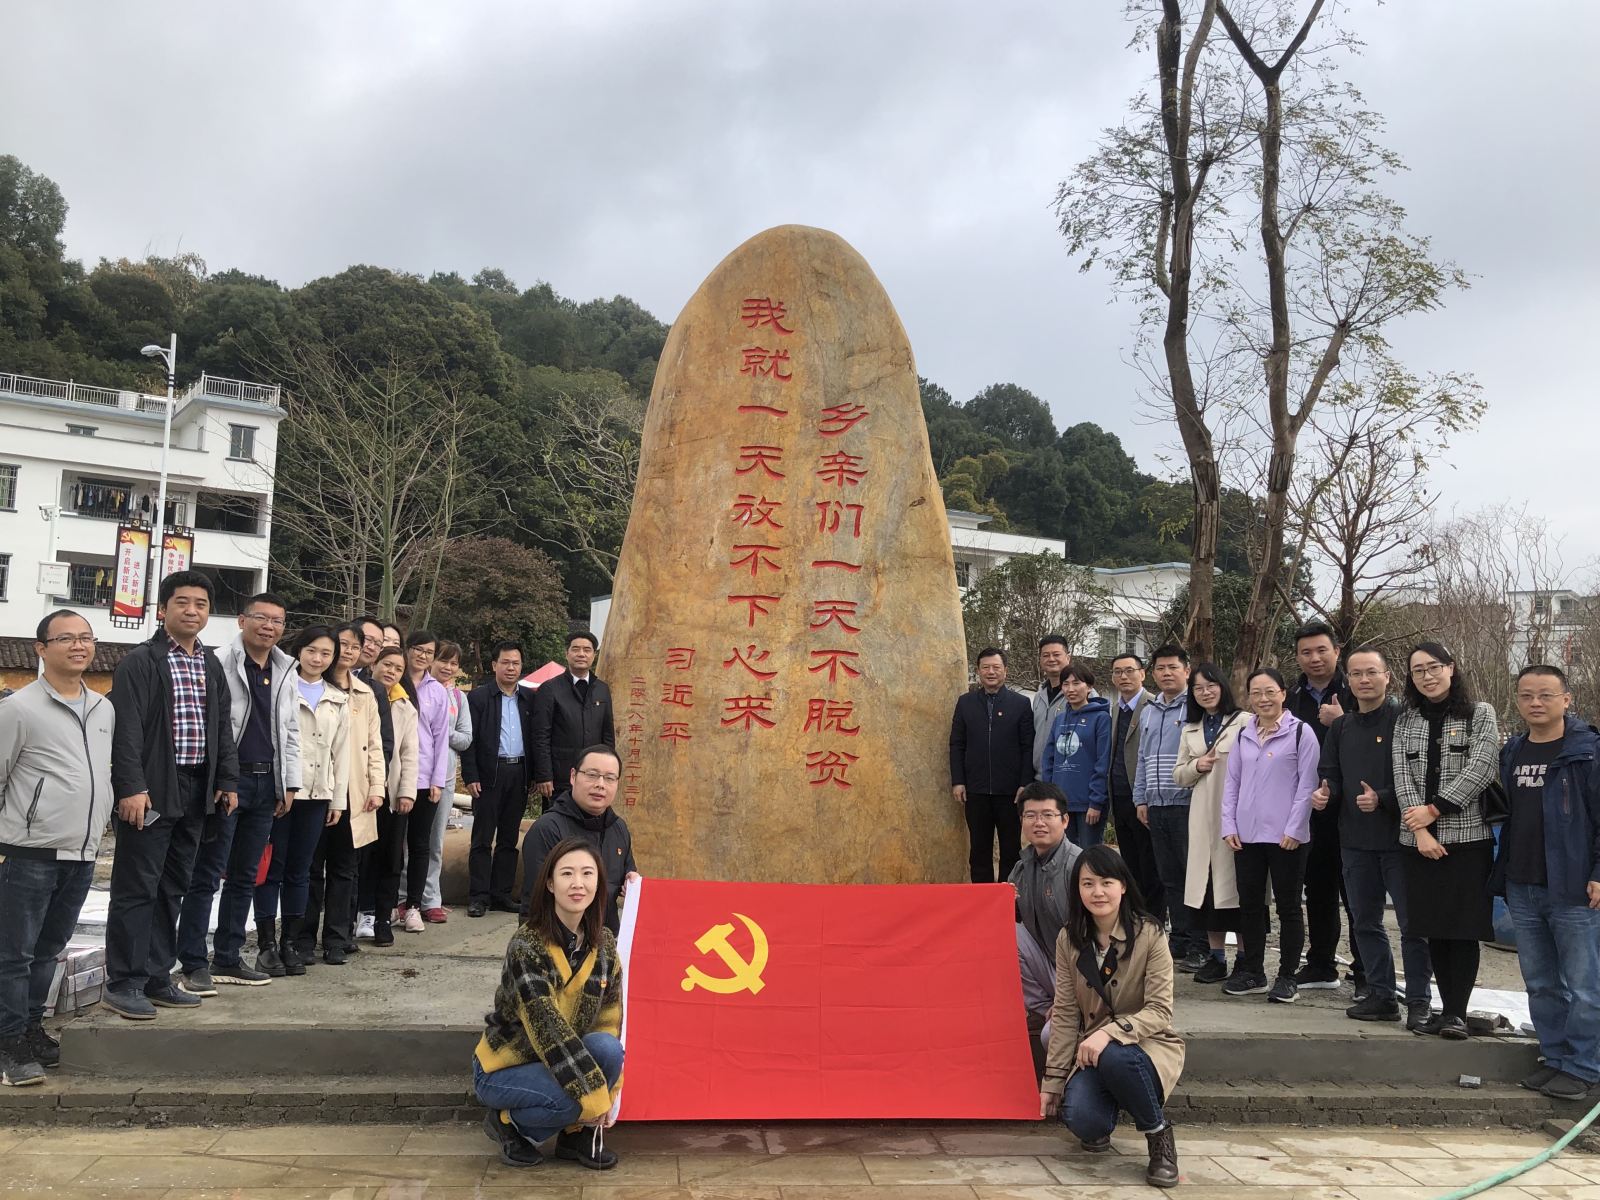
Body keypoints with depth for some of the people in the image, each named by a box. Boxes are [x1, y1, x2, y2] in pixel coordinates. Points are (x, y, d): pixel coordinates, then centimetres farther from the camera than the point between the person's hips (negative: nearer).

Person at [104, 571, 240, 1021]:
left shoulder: (212, 667, 15)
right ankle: (123, 983, 7)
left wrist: (228, 781, 9)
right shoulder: (139, 662, -6)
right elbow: (127, 728, -13)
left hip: (197, 793, 7)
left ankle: (156, 978, 21)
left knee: (173, 889, 12)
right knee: (137, 889, -2)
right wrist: (131, 787, -20)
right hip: (152, 792, -7)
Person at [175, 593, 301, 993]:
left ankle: (227, 959, 21)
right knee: (207, 875, -2)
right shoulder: (220, 664, -9)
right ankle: (192, 964, 5)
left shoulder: (285, 672, 12)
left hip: (266, 785, 7)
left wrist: (289, 784, 12)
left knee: (244, 877, 12)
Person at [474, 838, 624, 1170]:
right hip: (502, 1068, -5)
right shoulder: (527, 945, -24)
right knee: (572, 1098, -30)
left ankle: (576, 1132, 0)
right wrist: (594, 1097, -26)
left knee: (608, 1049, -24)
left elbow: (609, 1019, -1)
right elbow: (547, 1028, -26)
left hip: (560, 1059, 5)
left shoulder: (603, 944, -5)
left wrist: (605, 1095, -10)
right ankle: (508, 1121, -1)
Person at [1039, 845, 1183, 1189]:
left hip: (1147, 1045, -2)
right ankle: (1101, 1128, 13)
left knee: (1114, 1057, -38)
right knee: (1080, 1119, -27)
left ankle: (1159, 1135, -9)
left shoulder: (1149, 935, -13)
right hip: (1093, 1053, 3)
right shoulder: (1069, 940, -2)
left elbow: (1160, 1011, -17)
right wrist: (1053, 1079, -3)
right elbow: (1065, 1014, -1)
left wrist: (1110, 1032, -33)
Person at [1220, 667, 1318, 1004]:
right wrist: (1229, 826, 4)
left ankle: (1287, 977, 12)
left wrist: (1294, 829, -12)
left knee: (1288, 906, 5)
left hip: (1286, 836, -5)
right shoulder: (1244, 735, 11)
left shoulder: (1300, 732, -4)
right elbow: (1232, 782, 13)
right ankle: (1252, 972, 21)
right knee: (1249, 905, 10)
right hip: (1246, 836, 5)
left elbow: (1307, 785, -7)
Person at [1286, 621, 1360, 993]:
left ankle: (1367, 973, 8)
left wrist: (1341, 722, -23)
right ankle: (1321, 965, 25)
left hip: (1349, 806, -5)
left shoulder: (1355, 691, -6)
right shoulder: (1294, 696, 10)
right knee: (1318, 889, 14)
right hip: (1309, 806, 6)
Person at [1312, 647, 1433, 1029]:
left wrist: (1382, 799, -21)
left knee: (1412, 922, 1)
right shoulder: (1340, 727, 11)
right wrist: (1325, 793, -6)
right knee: (1365, 922, 12)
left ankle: (1419, 1001, 11)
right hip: (1355, 840, 6)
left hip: (1399, 837, -6)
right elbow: (1330, 775, 15)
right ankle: (1381, 995, 23)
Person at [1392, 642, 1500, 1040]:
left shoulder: (1481, 715, 3)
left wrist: (1435, 809, -12)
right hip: (1419, 841, 3)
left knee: (1464, 928, -2)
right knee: (1433, 930, 7)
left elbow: (1481, 768, -9)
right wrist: (1419, 830, -10)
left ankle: (1458, 1012, 5)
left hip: (1468, 838, -3)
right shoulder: (1405, 721, 10)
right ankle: (1447, 1008, 16)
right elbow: (1402, 776, 2)